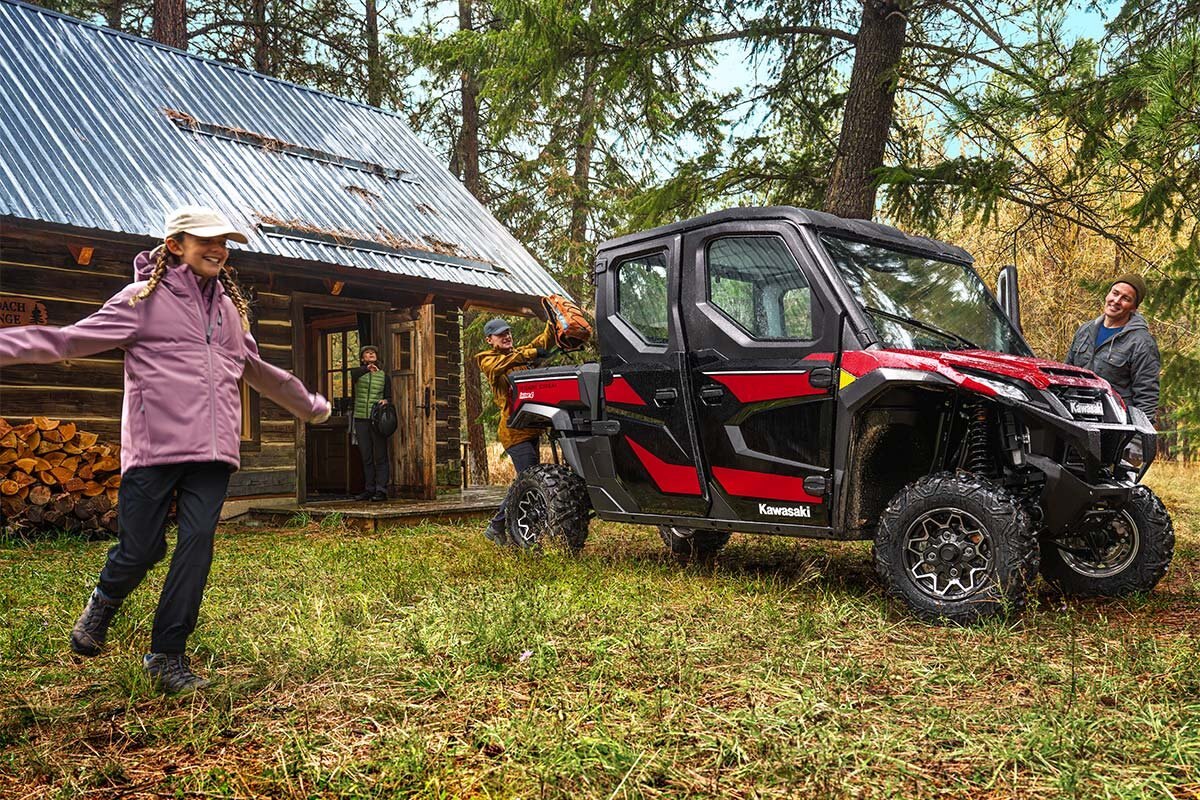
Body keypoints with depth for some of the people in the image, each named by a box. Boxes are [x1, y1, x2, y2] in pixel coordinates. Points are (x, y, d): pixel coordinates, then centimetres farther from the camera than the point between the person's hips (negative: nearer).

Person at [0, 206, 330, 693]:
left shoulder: (231, 307, 20)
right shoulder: (144, 298, 3)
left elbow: (259, 371, 34)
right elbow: (69, 340, -2)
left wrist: (312, 406, 44)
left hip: (213, 452, 4)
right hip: (154, 449, -4)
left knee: (197, 545, -5)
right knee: (140, 550, 0)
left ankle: (167, 656, 9)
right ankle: (102, 605, 36)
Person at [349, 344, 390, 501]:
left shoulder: (383, 375, 11)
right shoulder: (358, 373, 7)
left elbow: (389, 397, 11)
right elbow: (353, 374, -18)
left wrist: (385, 401, -13)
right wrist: (367, 368, -37)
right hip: (361, 419, 1)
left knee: (380, 456, -4)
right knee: (366, 457, 6)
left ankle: (381, 490, -4)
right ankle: (369, 489, 12)